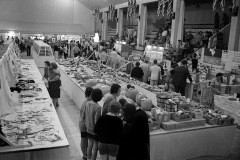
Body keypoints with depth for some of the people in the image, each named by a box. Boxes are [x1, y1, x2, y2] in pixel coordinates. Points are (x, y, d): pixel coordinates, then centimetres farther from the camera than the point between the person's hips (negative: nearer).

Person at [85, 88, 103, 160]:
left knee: (90, 144, 23)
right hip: (95, 130, -7)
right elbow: (96, 121, -24)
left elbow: (84, 115, 4)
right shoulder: (98, 107, -26)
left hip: (88, 128, 7)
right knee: (95, 146, 10)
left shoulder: (87, 103, -7)